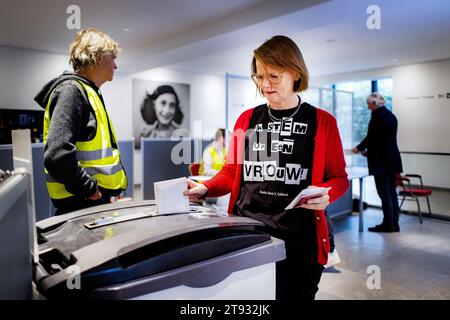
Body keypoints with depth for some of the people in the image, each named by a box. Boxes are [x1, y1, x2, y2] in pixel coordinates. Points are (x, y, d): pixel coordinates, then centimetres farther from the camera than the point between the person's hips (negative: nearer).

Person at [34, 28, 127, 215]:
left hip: (98, 199, 9)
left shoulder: (88, 92, 17)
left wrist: (109, 189, 13)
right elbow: (57, 155, -26)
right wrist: (90, 189, -17)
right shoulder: (71, 90, -14)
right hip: (81, 204, -9)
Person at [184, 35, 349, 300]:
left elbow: (339, 178, 3)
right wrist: (205, 189, -6)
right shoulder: (247, 119, 9)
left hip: (298, 240, -2)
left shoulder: (322, 121, 1)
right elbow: (231, 173, 11)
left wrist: (325, 194, -18)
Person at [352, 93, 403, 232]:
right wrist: (367, 148, 21)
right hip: (392, 158, 9)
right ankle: (394, 224, 18)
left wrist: (359, 148, 2)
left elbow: (371, 136, -13)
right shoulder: (391, 115, 15)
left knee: (384, 193, -3)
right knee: (391, 192, 12)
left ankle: (388, 224, 3)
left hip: (381, 160, -9)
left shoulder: (377, 114, -11)